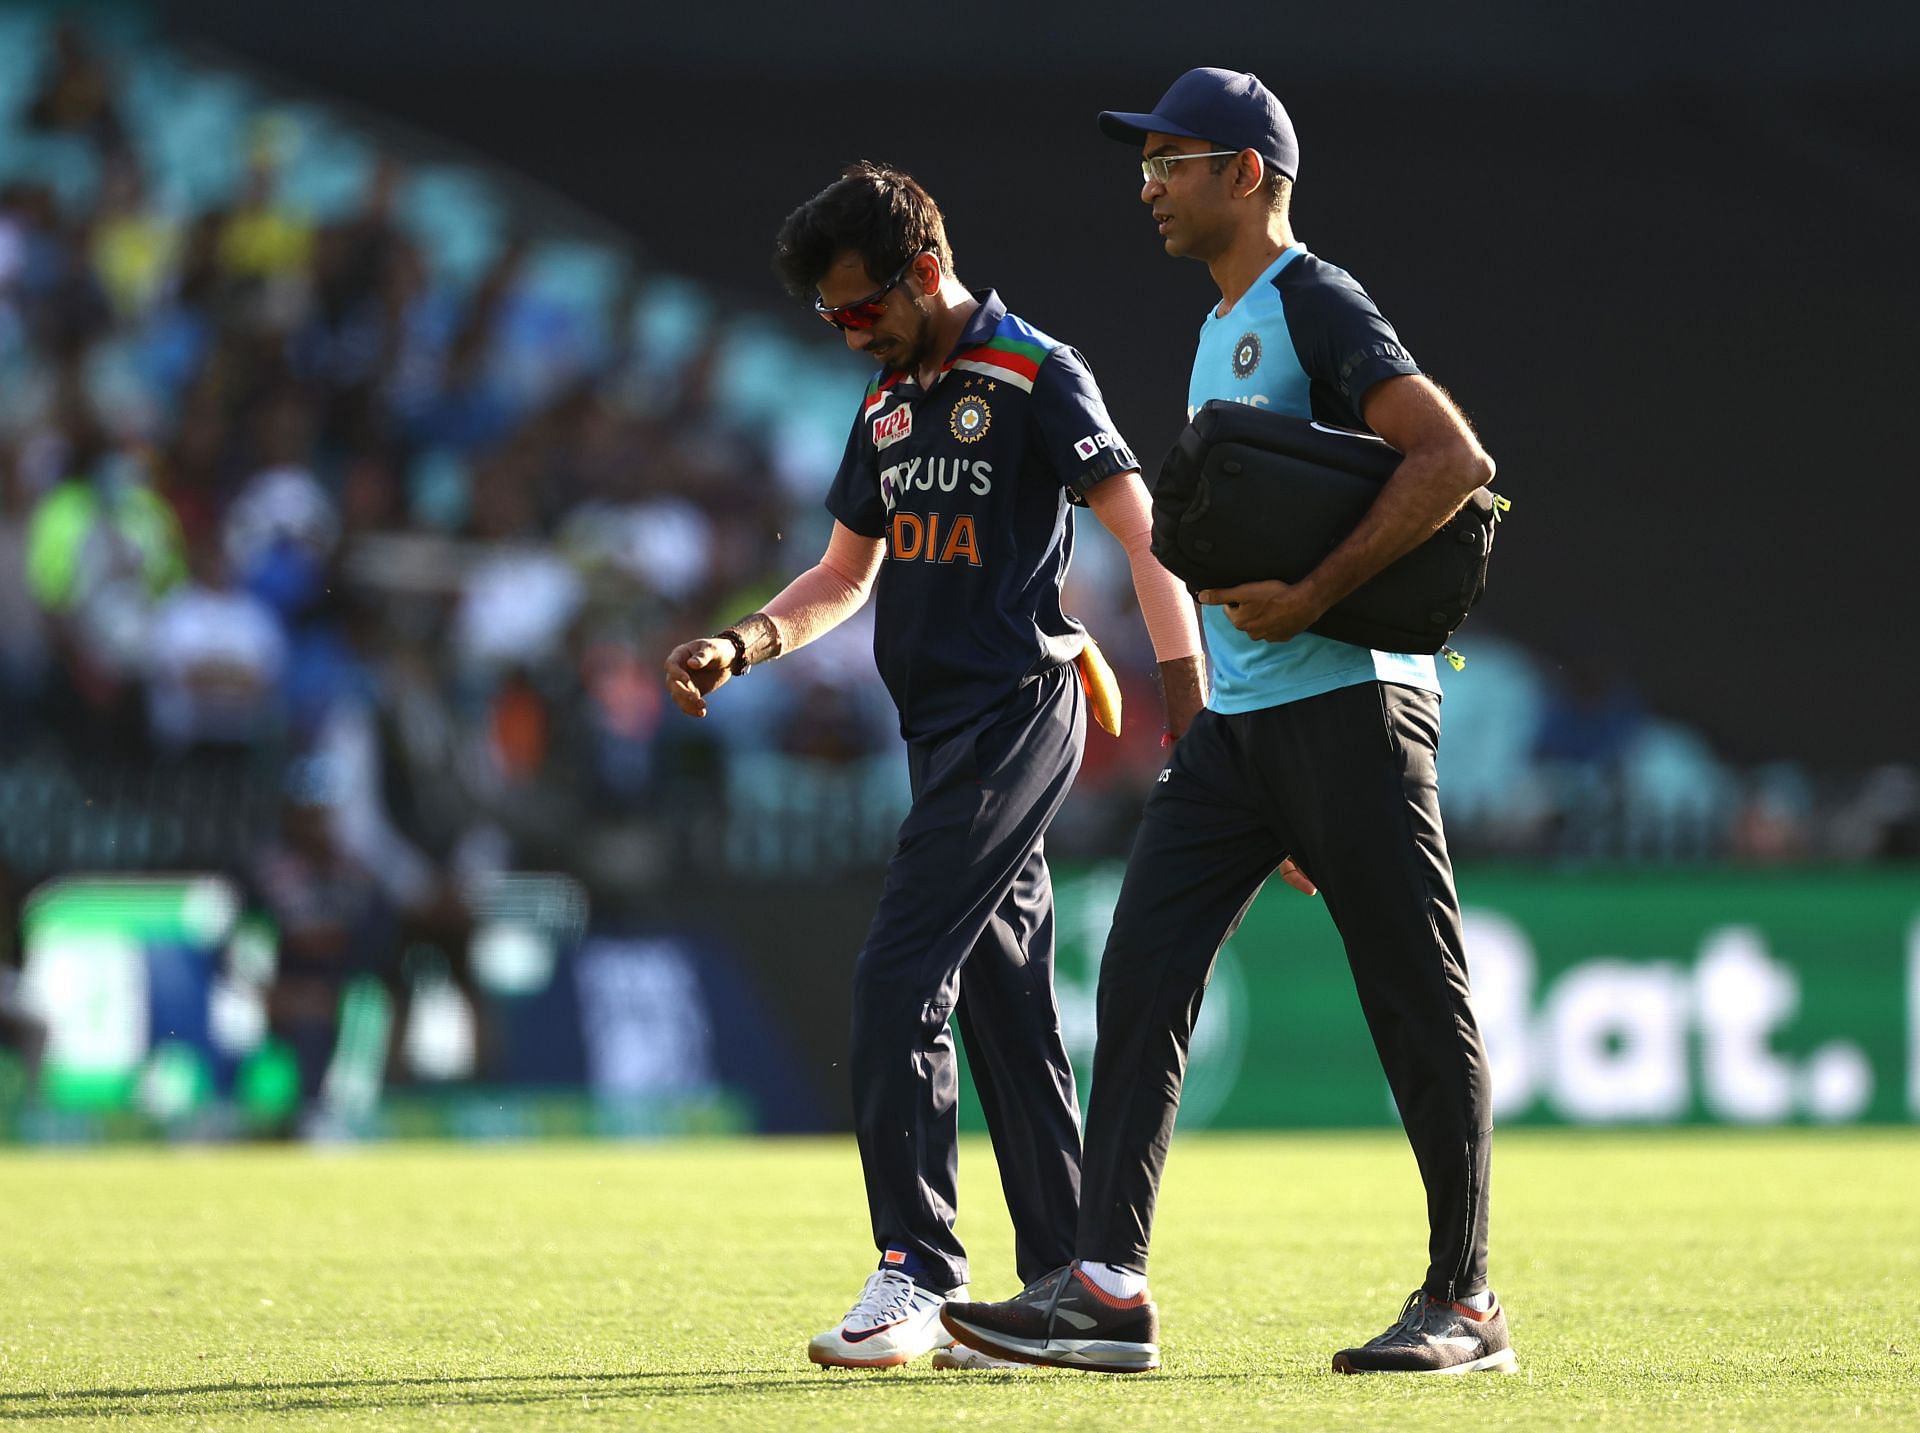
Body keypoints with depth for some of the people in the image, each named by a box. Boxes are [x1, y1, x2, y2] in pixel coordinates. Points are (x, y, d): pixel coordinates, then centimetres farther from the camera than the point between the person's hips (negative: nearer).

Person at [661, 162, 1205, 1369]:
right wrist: (742, 647, 8)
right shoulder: (890, 403, 17)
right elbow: (847, 575, 25)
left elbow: (1147, 536, -14)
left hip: (1017, 713, -9)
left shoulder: (1036, 379, -8)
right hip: (943, 726, 9)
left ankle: (919, 1276, -16)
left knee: (901, 978, -16)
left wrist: (1191, 714, -22)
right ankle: (1063, 1284, 12)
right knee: (1007, 1008, 8)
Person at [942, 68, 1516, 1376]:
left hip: (1348, 699, -9)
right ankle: (1108, 1292, -6)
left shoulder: (1317, 306, -9)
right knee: (1144, 973, -2)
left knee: (1417, 1000, -3)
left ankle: (1465, 1303, 4)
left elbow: (1456, 459, -21)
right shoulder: (1221, 333, 21)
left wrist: (1314, 596, -23)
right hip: (1239, 719, 9)